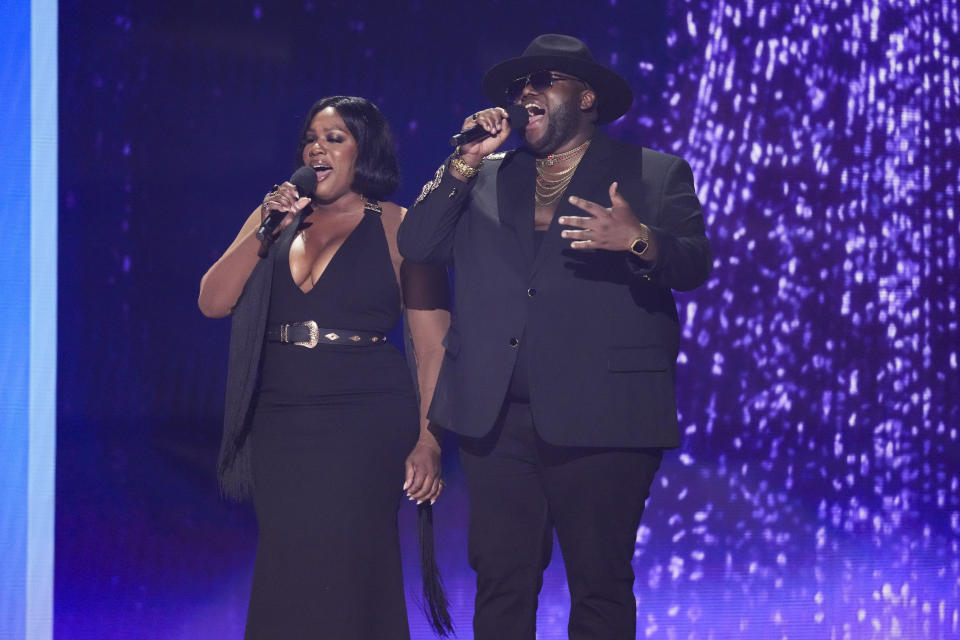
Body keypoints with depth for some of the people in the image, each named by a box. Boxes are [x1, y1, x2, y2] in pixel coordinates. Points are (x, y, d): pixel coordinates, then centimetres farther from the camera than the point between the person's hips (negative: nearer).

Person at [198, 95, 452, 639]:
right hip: (279, 428, 4)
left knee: (347, 577, -6)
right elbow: (213, 303, 5)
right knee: (286, 582, 7)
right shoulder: (274, 219, 13)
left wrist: (429, 442, -11)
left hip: (367, 425, -4)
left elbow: (433, 345, -4)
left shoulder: (399, 229, -1)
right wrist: (264, 231, -6)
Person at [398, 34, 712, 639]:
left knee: (601, 588, 0)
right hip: (494, 416, 3)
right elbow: (416, 244, 8)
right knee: (501, 583, 4)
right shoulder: (485, 179, 18)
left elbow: (695, 264, -6)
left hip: (600, 421, -3)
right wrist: (466, 161, -1)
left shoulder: (656, 174, 7)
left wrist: (640, 241, -27)